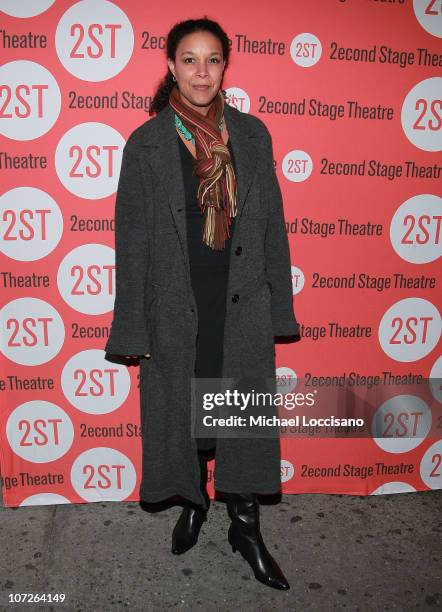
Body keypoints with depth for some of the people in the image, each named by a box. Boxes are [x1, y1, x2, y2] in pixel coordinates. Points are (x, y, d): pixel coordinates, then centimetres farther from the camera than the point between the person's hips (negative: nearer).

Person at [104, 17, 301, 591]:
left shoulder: (252, 134, 3)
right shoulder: (146, 143, -2)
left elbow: (272, 225, 5)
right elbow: (131, 239, -2)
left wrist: (280, 307, 2)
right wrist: (134, 327, -4)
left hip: (243, 306, 1)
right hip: (176, 309, -1)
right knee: (180, 413, 13)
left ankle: (245, 524, 30)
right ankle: (194, 501, 41)